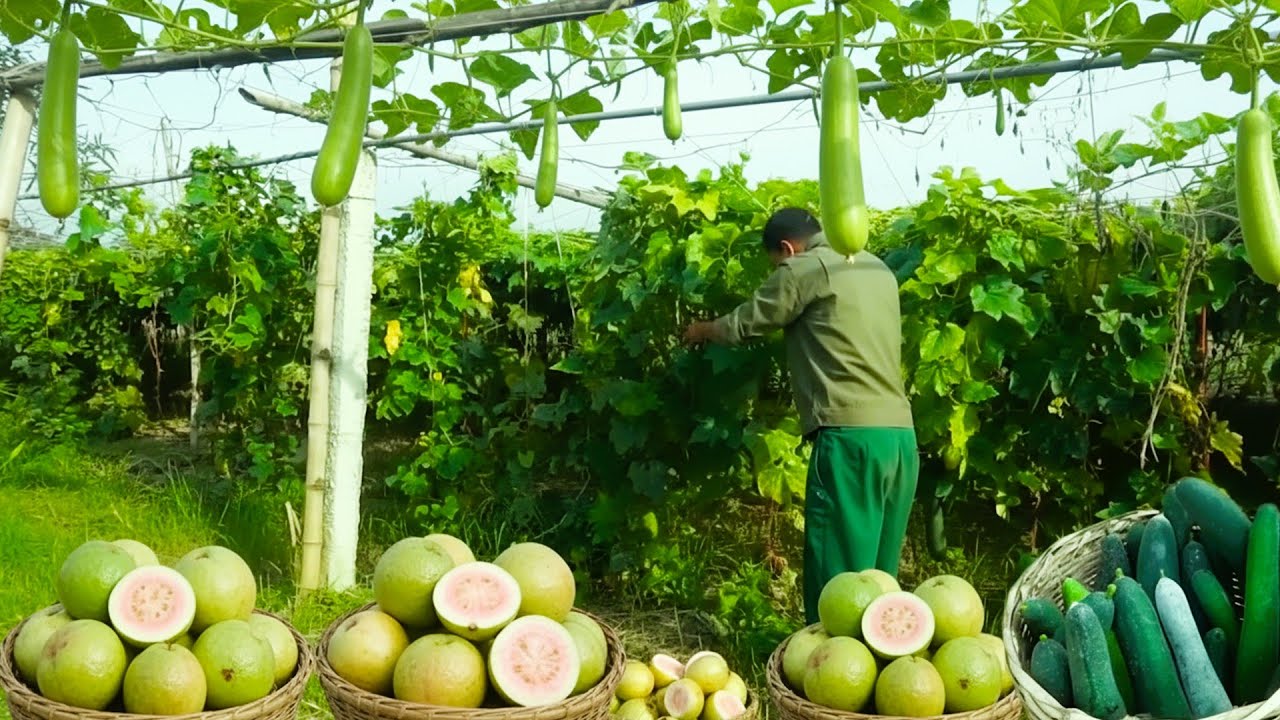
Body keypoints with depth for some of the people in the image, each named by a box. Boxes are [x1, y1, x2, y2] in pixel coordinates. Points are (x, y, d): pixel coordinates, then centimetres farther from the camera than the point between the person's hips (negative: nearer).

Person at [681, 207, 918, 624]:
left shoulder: (807, 267, 0)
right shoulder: (877, 268, 22)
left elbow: (746, 324, 9)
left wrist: (702, 331, 29)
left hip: (851, 436, -8)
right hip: (900, 436, 8)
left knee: (836, 577, -5)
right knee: (878, 575, 12)